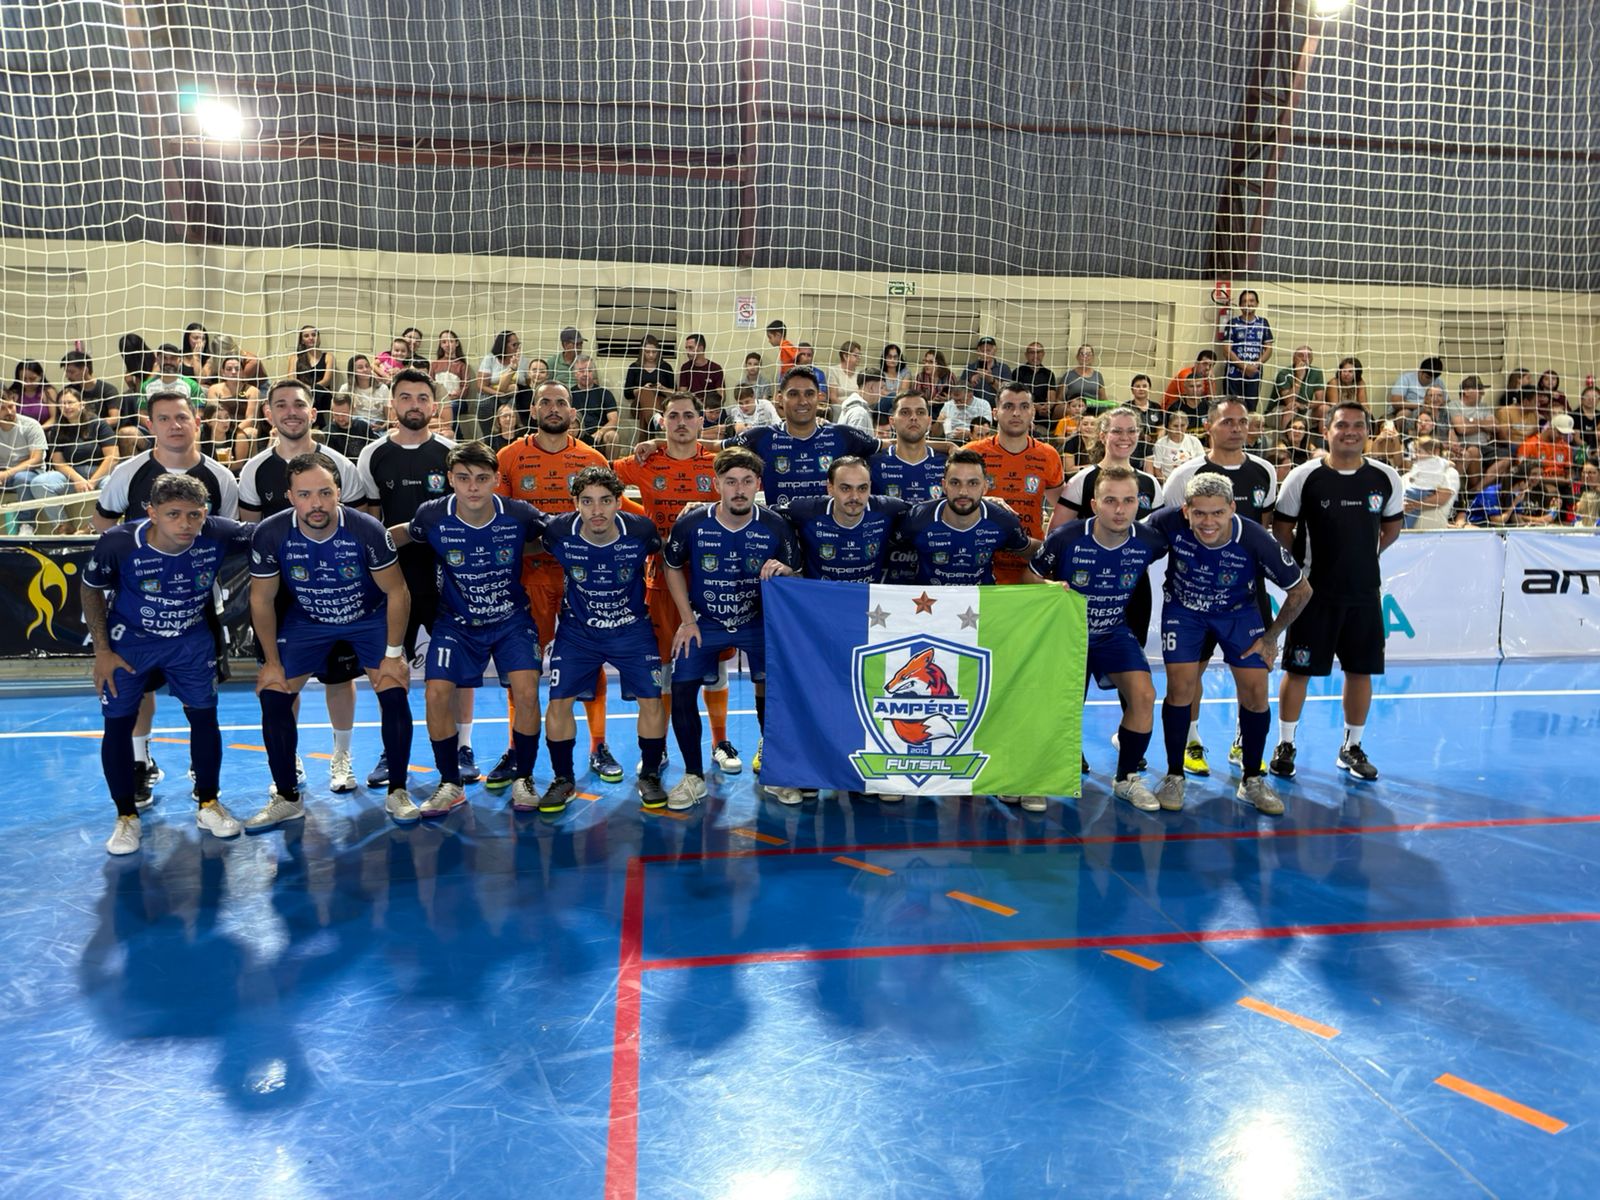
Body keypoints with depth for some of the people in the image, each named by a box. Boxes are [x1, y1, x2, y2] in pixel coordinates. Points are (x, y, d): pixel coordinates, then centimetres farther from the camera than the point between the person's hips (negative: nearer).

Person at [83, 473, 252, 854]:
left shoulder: (218, 535, -26)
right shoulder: (118, 543, -27)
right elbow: (91, 590, -8)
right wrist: (101, 651, -7)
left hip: (191, 640, 1)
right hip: (128, 641, -1)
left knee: (204, 716, 2)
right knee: (118, 725, 1)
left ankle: (208, 805, 20)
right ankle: (126, 817, 18)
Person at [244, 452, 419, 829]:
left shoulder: (366, 530, -29)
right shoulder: (270, 535, -24)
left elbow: (397, 592, -16)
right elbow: (262, 600, -8)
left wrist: (394, 654, -14)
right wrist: (272, 661, -5)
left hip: (370, 617, -2)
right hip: (305, 620, 2)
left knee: (394, 692, -16)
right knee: (273, 694, -9)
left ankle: (397, 792, 2)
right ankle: (287, 798, 9)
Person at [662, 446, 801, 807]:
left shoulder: (776, 526, -15)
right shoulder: (691, 524, -15)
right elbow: (672, 566, 3)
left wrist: (782, 571, -28)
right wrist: (687, 620, -2)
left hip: (760, 620, 0)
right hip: (705, 621, 1)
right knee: (682, 690, -9)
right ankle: (694, 777, 11)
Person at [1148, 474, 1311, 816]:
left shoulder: (1254, 540, -31)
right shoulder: (1170, 523, -31)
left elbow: (1301, 590, -14)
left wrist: (1271, 636, -7)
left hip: (1239, 612, 1)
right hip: (1183, 608, 0)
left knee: (1255, 691, -5)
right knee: (1180, 687, -12)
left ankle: (1252, 781, 15)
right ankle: (1174, 777, 7)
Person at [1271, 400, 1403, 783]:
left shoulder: (1386, 478, 1)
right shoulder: (1304, 476, -8)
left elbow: (1391, 526, 15)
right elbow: (1281, 527, -1)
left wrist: (1361, 557, 9)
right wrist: (1302, 565, -1)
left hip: (1364, 591, 3)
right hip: (1314, 592, -3)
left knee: (1361, 670, 9)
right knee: (1298, 669, 2)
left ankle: (1352, 748, 25)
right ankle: (1285, 745, 16)